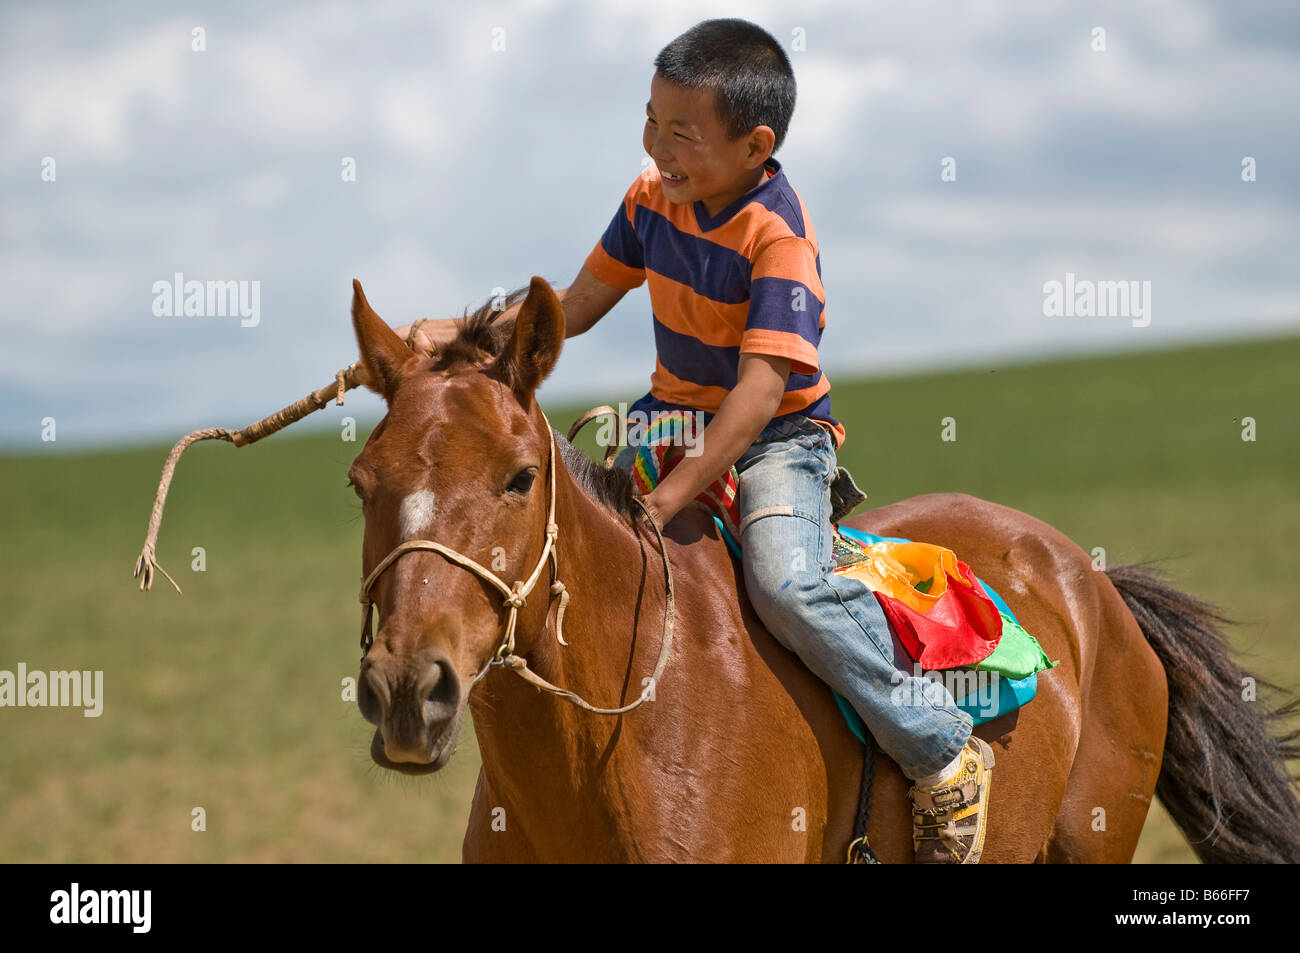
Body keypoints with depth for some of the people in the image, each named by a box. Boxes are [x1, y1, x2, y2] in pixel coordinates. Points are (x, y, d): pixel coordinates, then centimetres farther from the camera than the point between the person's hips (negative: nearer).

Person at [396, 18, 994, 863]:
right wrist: (467, 333, -4)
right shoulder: (653, 199, -2)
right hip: (674, 414, 8)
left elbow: (761, 389, -30)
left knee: (786, 580, -31)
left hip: (779, 437, -8)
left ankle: (944, 750, -18)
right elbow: (577, 307, 11)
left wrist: (670, 499, -34)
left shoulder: (777, 234, -24)